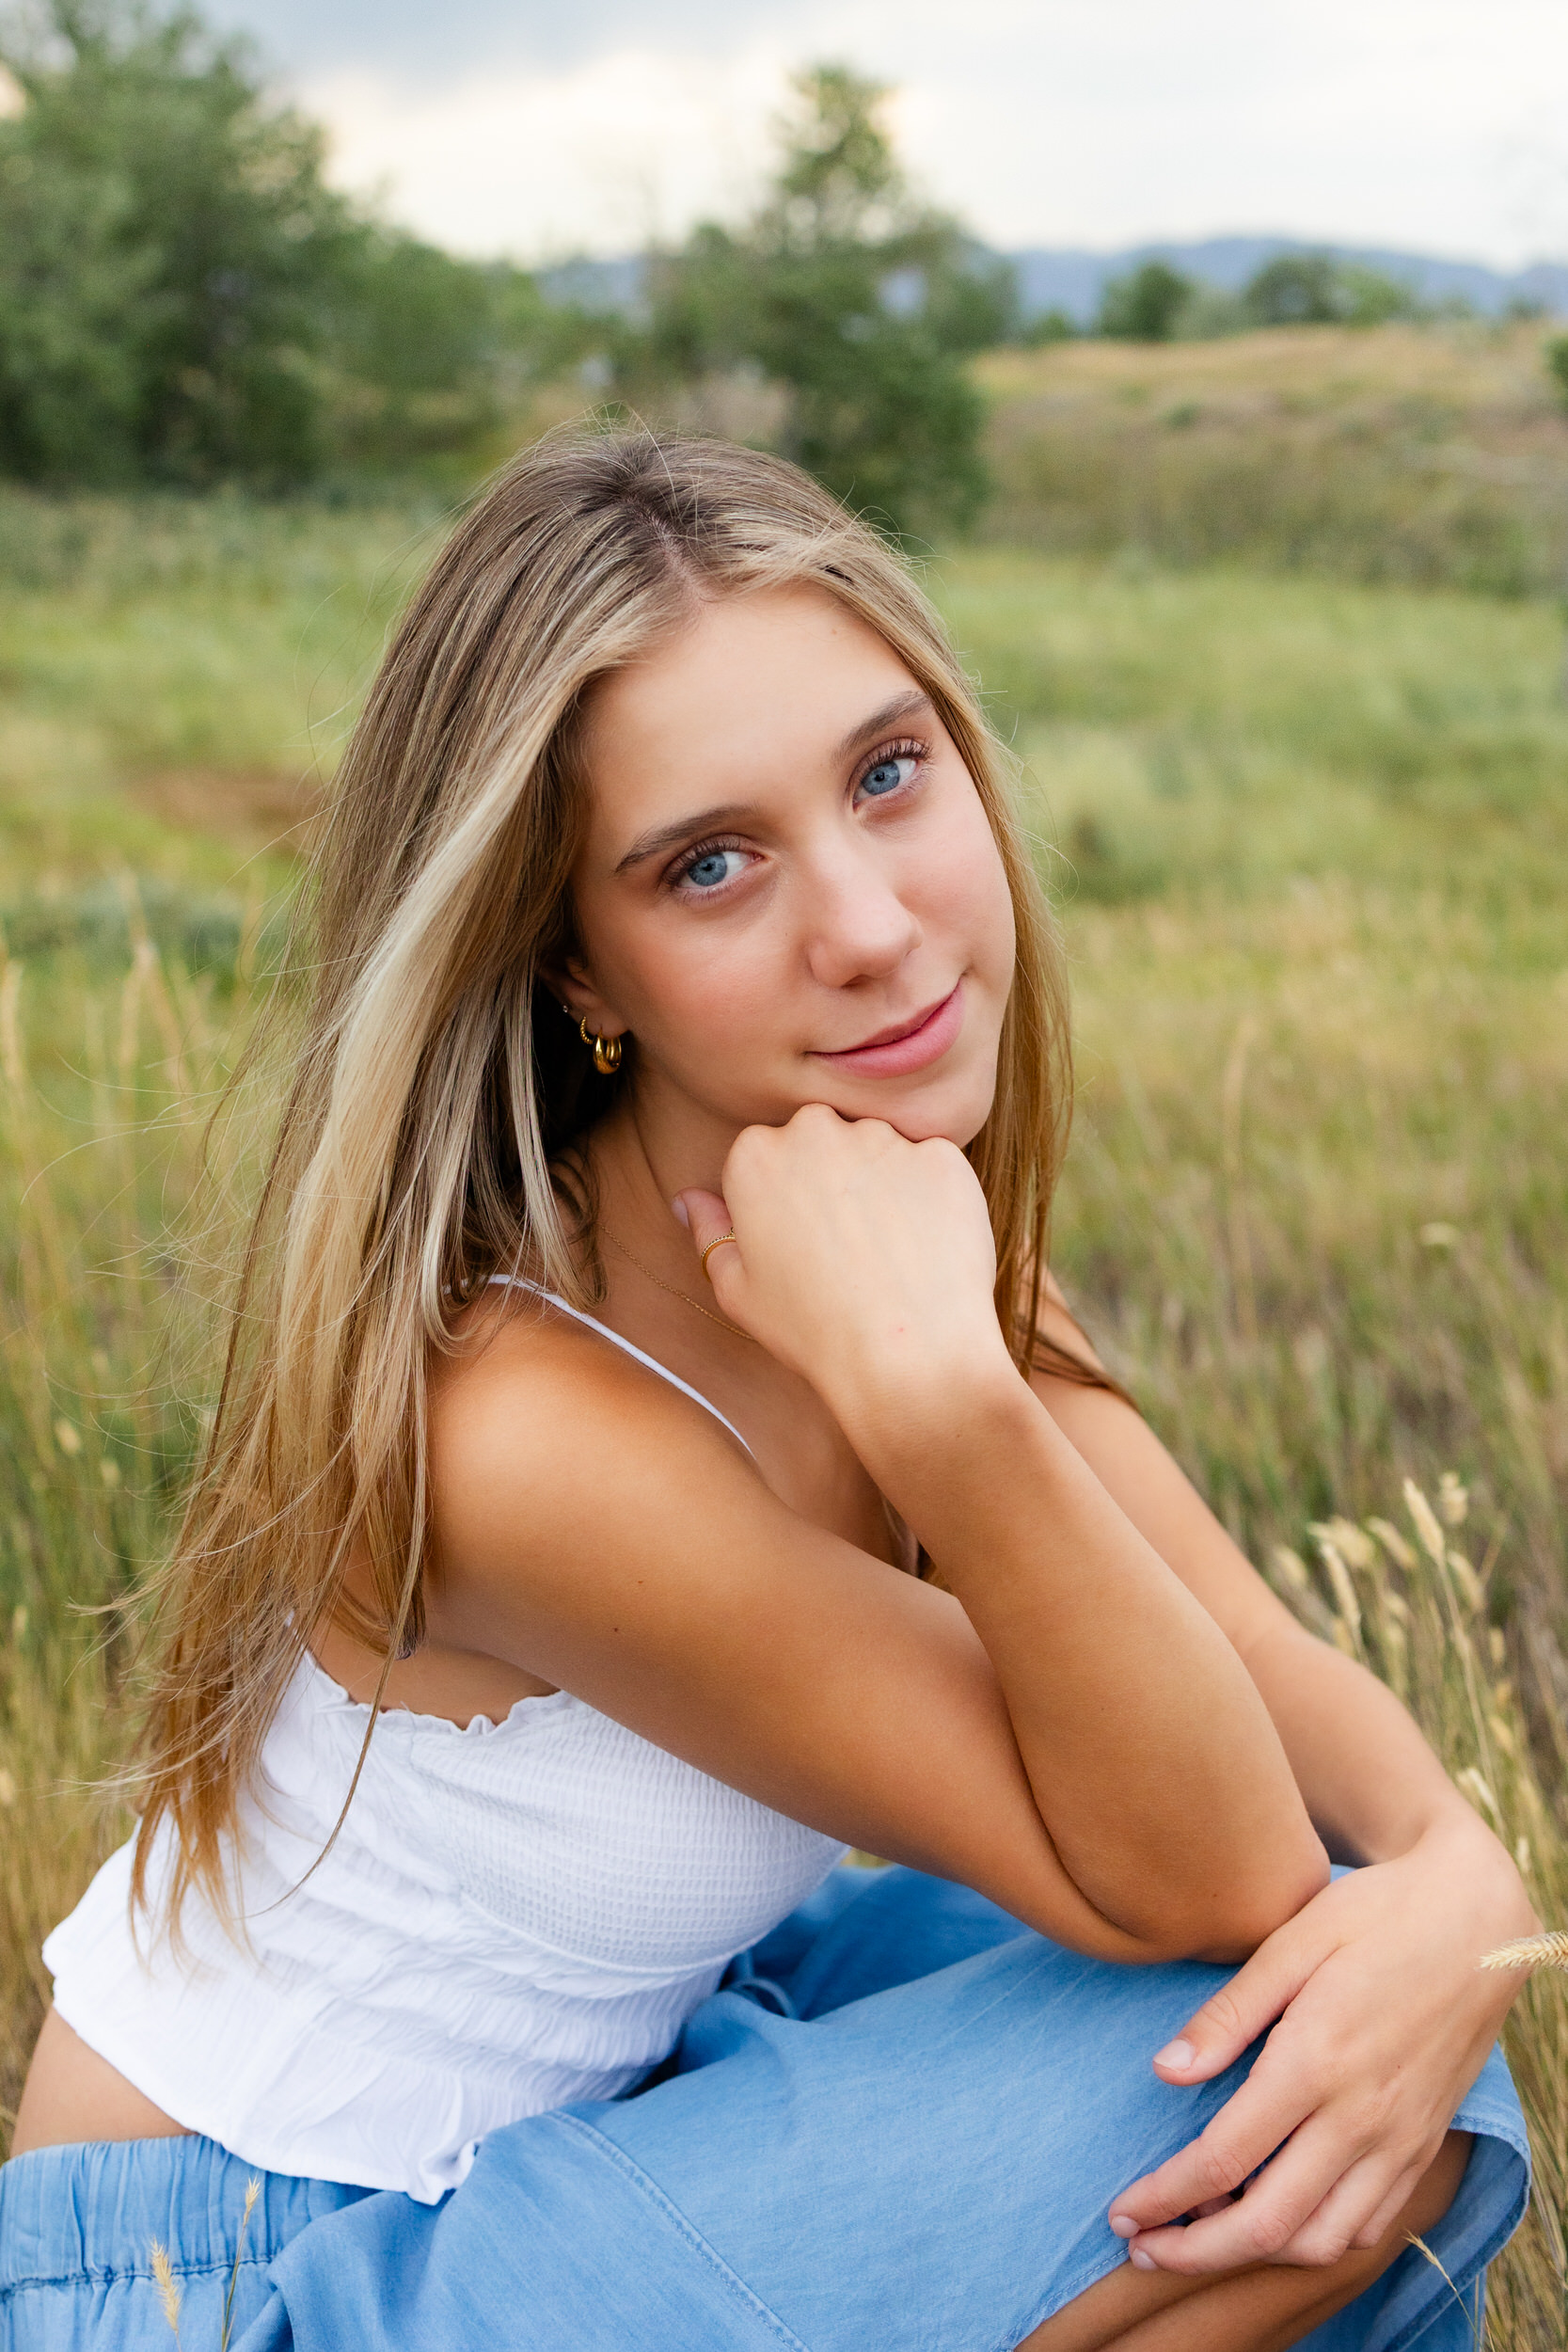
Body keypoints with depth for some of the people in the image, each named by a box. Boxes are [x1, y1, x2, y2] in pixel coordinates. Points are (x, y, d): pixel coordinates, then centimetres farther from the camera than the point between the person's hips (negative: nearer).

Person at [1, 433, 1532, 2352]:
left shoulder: (919, 1226, -7)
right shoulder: (527, 1428, -32)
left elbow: (1258, 1667, -4)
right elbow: (1192, 1876, -25)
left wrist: (1458, 1876, -25)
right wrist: (939, 1401, -41)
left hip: (597, 2086, 7)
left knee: (1383, 2069, -4)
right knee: (1289, 2062, -19)